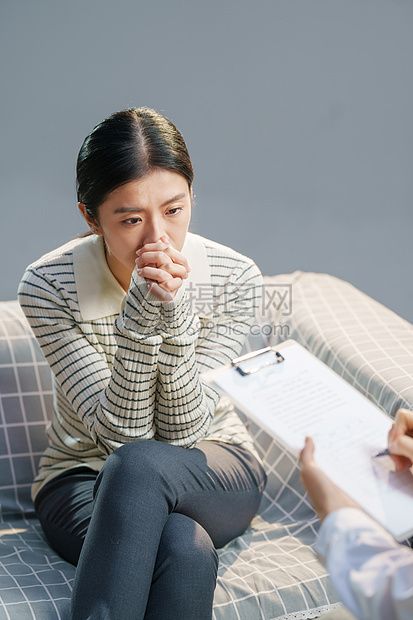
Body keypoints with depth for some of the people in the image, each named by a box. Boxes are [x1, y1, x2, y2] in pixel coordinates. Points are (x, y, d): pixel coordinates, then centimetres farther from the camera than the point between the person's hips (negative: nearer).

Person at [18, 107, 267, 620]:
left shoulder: (235, 279, -14)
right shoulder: (48, 287, -17)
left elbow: (185, 432, -15)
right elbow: (120, 432, -19)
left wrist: (175, 312, -28)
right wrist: (140, 315, -32)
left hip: (211, 472, 2)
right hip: (83, 480, -1)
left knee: (140, 464, -36)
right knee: (185, 548, -35)